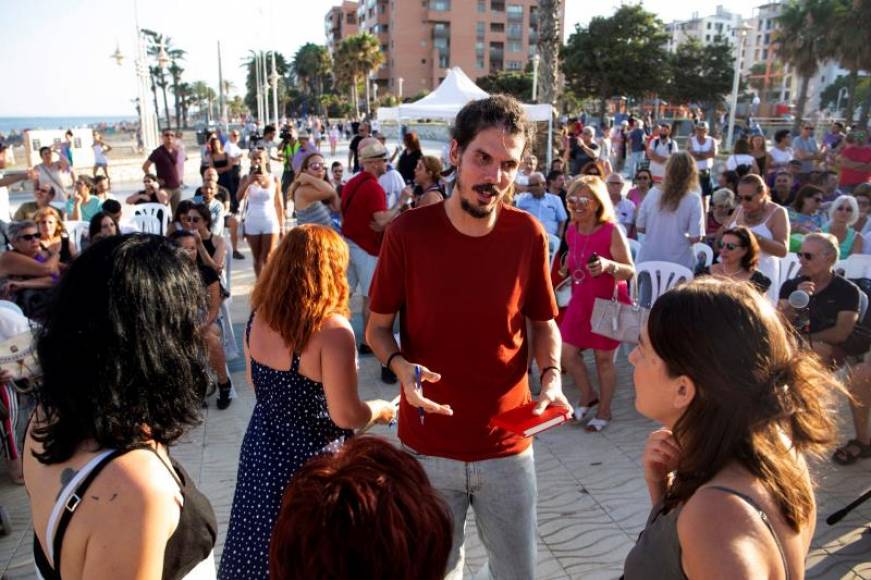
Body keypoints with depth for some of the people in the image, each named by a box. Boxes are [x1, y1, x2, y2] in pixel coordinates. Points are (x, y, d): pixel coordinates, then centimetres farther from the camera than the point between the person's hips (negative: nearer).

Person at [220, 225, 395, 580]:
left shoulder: (258, 317, -4)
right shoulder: (332, 329, -26)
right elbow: (346, 416, -21)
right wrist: (381, 410, -2)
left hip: (263, 451, 6)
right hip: (312, 461, -6)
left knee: (262, 546, 23)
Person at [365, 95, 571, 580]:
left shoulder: (529, 234, -8)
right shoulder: (407, 232, -13)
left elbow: (543, 323, 5)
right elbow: (378, 327, -2)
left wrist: (552, 376, -13)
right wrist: (401, 366, -21)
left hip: (507, 448, 1)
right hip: (428, 449, -1)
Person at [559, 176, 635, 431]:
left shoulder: (612, 231, -17)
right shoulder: (571, 231, 1)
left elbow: (630, 271, -21)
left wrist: (608, 265, -36)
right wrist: (570, 270, 7)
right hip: (580, 301, 6)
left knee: (604, 359, 6)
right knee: (567, 354, 5)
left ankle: (604, 411, 26)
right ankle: (588, 396, 32)